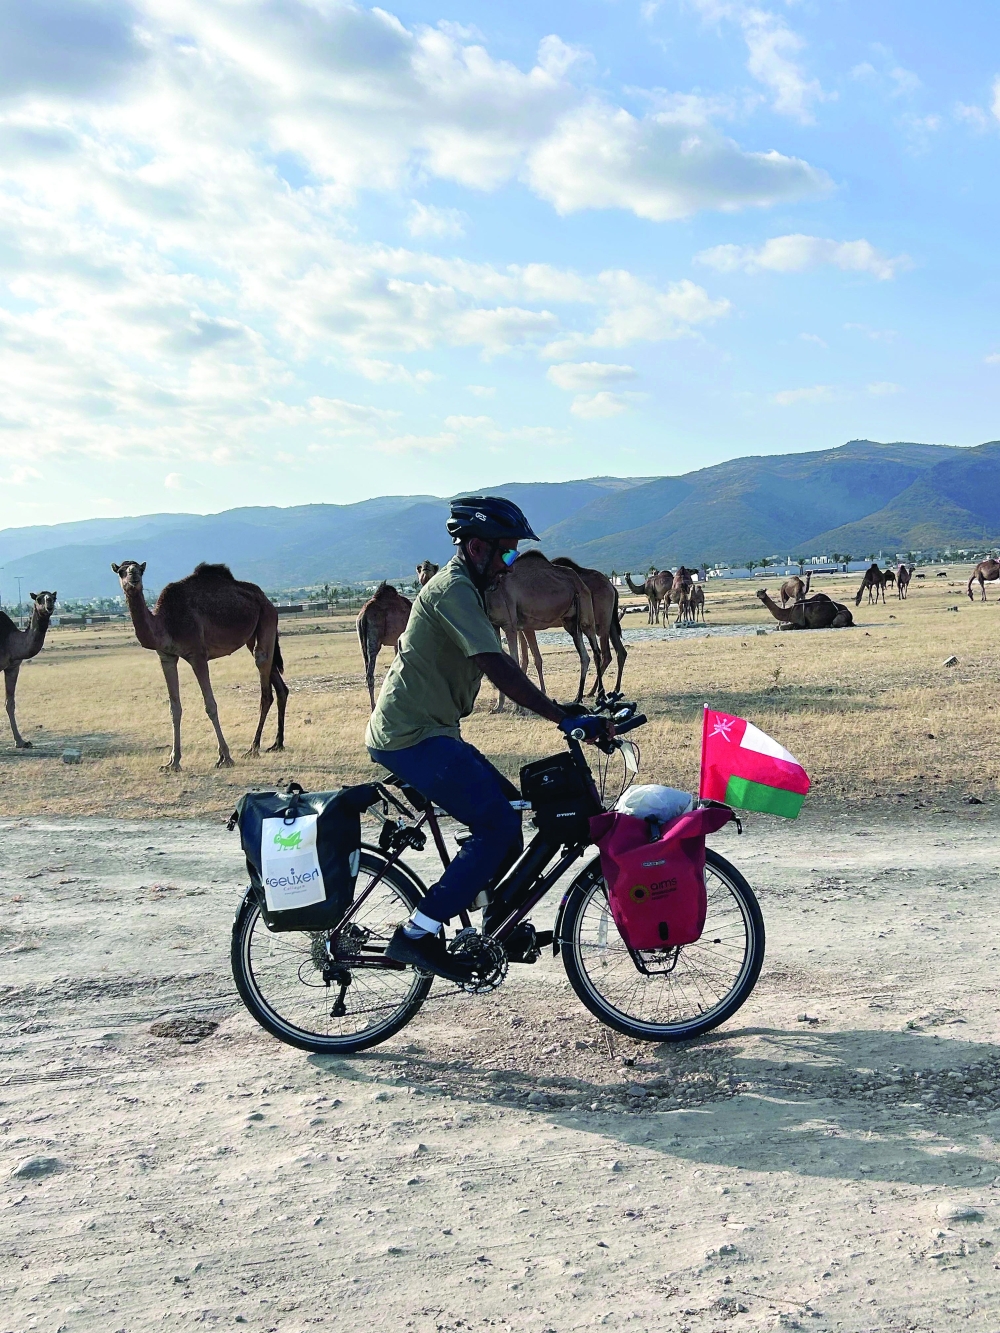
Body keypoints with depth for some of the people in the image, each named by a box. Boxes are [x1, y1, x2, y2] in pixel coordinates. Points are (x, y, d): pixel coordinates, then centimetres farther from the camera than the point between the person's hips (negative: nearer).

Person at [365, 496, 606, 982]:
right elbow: (498, 668, -27)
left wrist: (562, 709, 15)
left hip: (425, 730, 10)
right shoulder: (454, 589, -16)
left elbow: (496, 665, 21)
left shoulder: (467, 589, 17)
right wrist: (564, 719, -28)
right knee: (498, 824, -14)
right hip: (411, 736, -10)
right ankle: (418, 934, -11)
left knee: (506, 809, 11)